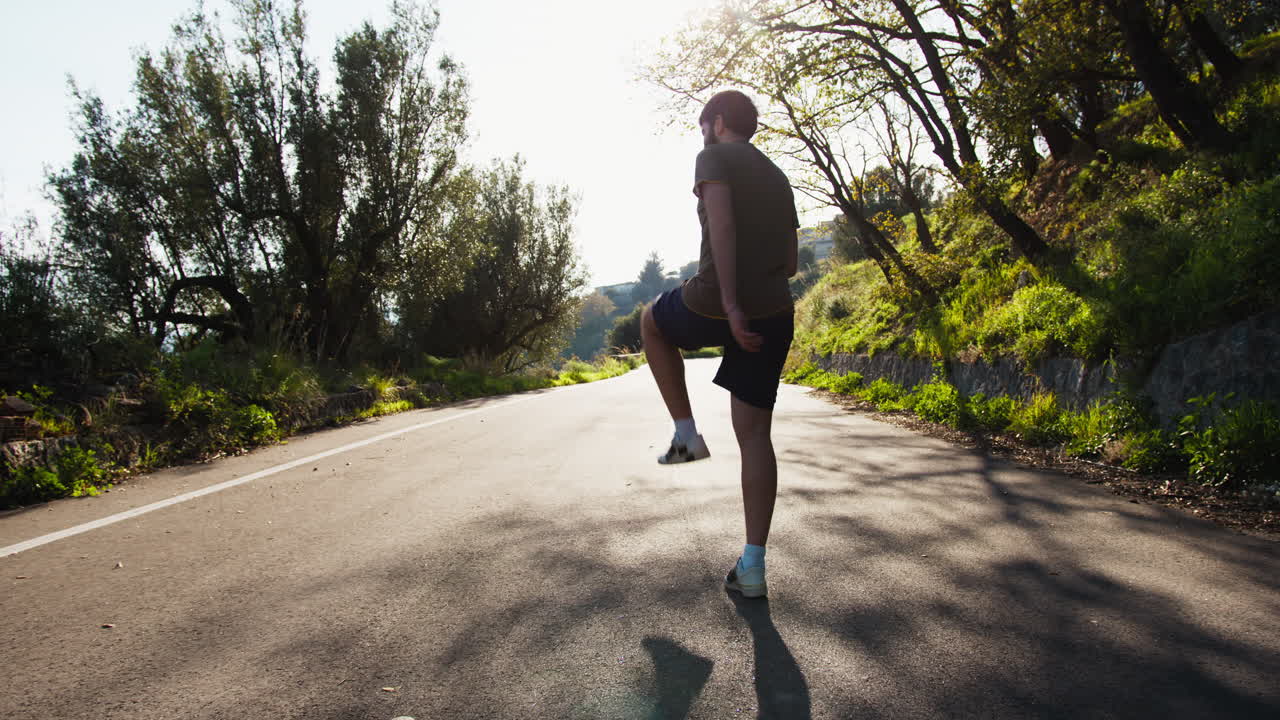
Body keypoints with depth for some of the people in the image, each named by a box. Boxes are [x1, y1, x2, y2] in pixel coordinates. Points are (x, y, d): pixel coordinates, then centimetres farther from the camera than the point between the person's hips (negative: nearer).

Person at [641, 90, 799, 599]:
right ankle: (752, 567, 6)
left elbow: (722, 224, -17)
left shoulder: (714, 159, 1)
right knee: (754, 434, 6)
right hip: (774, 317, 6)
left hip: (713, 308, -6)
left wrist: (730, 302, -23)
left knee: (652, 322, 28)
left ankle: (686, 434, 22)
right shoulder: (778, 179, 22)